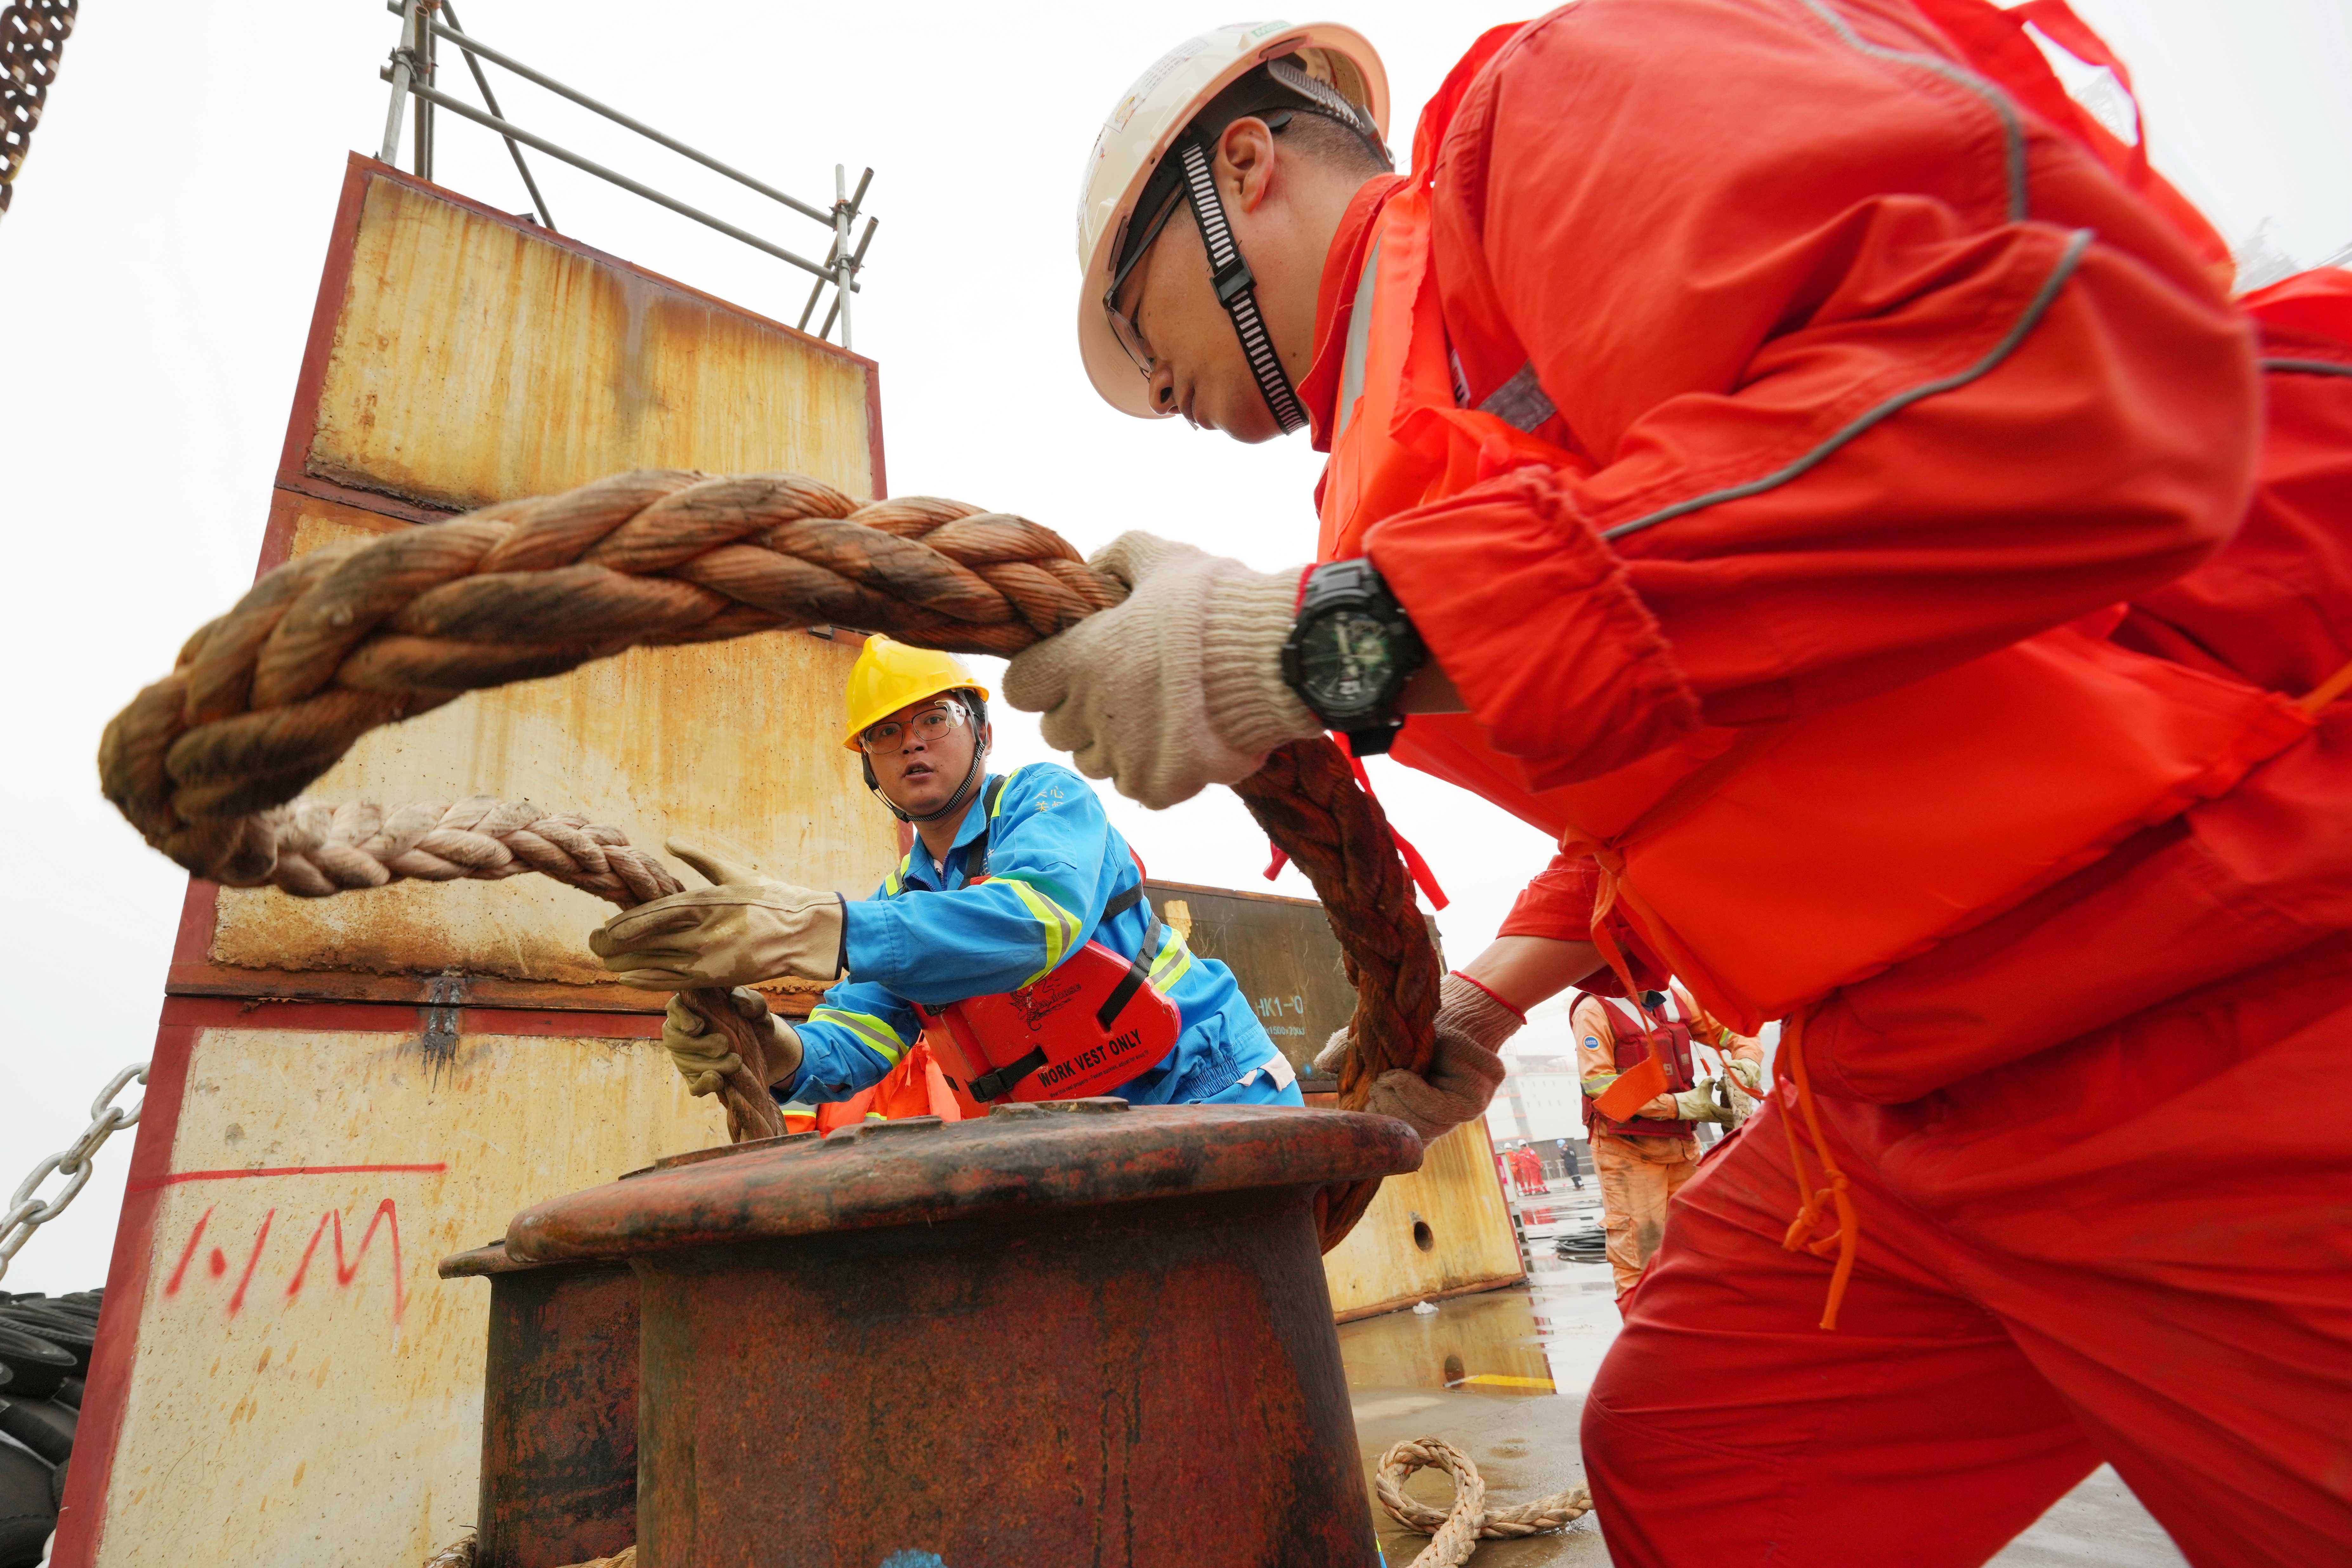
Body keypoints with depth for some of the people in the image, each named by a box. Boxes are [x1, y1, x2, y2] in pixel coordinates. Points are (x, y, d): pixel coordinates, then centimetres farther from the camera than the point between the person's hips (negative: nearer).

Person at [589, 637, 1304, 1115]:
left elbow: (1040, 919, -32)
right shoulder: (899, 900, 10)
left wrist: (816, 929, -43)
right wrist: (780, 1053, -28)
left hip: (1207, 1088, -5)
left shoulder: (1047, 797, -10)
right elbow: (861, 1030, -4)